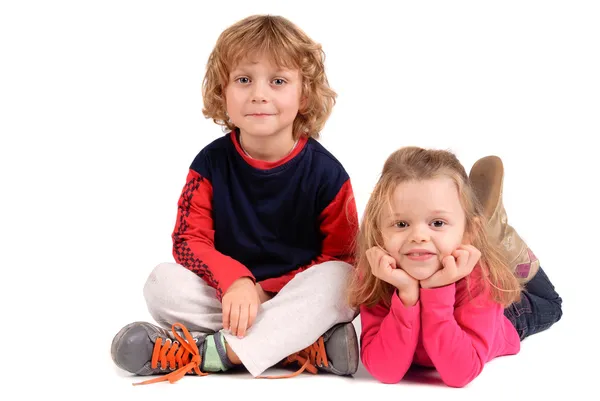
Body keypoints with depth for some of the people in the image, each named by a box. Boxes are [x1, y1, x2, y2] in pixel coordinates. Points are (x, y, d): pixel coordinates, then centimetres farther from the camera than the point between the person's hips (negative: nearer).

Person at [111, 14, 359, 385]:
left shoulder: (325, 172, -8)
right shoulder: (212, 163, -2)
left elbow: (341, 257, -8)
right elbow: (189, 240, -7)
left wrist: (262, 290, -18)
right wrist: (235, 280, -28)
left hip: (300, 300, -2)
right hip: (226, 296, 2)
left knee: (336, 278, -31)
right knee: (163, 281, -22)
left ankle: (208, 352, -34)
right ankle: (307, 346, -29)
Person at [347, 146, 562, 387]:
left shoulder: (480, 276, -44)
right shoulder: (374, 275, -38)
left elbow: (460, 375, -49)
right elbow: (385, 372, -44)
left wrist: (437, 292, -57)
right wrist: (406, 294, -55)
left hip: (502, 325, 0)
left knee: (548, 306, 29)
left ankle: (494, 233, 29)